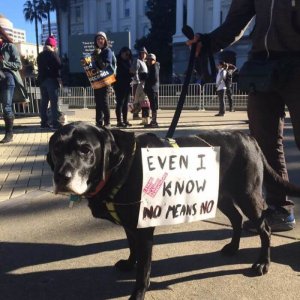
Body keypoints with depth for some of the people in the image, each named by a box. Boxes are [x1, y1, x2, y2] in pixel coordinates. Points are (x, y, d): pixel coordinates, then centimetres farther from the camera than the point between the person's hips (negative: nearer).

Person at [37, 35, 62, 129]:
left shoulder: (40, 55, 15)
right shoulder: (53, 54, -7)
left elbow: (40, 68, 19)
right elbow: (59, 66, -11)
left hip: (42, 80, 7)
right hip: (52, 80, -7)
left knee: (44, 102, 8)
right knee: (54, 102, -7)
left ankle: (44, 122, 10)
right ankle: (55, 123, -10)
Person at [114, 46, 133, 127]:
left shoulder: (128, 61, 15)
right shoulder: (118, 61, -3)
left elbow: (130, 71, 14)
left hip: (127, 85, 7)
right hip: (120, 86, -7)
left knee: (126, 103, 9)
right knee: (120, 103, -6)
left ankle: (125, 120, 15)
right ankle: (119, 121, -5)